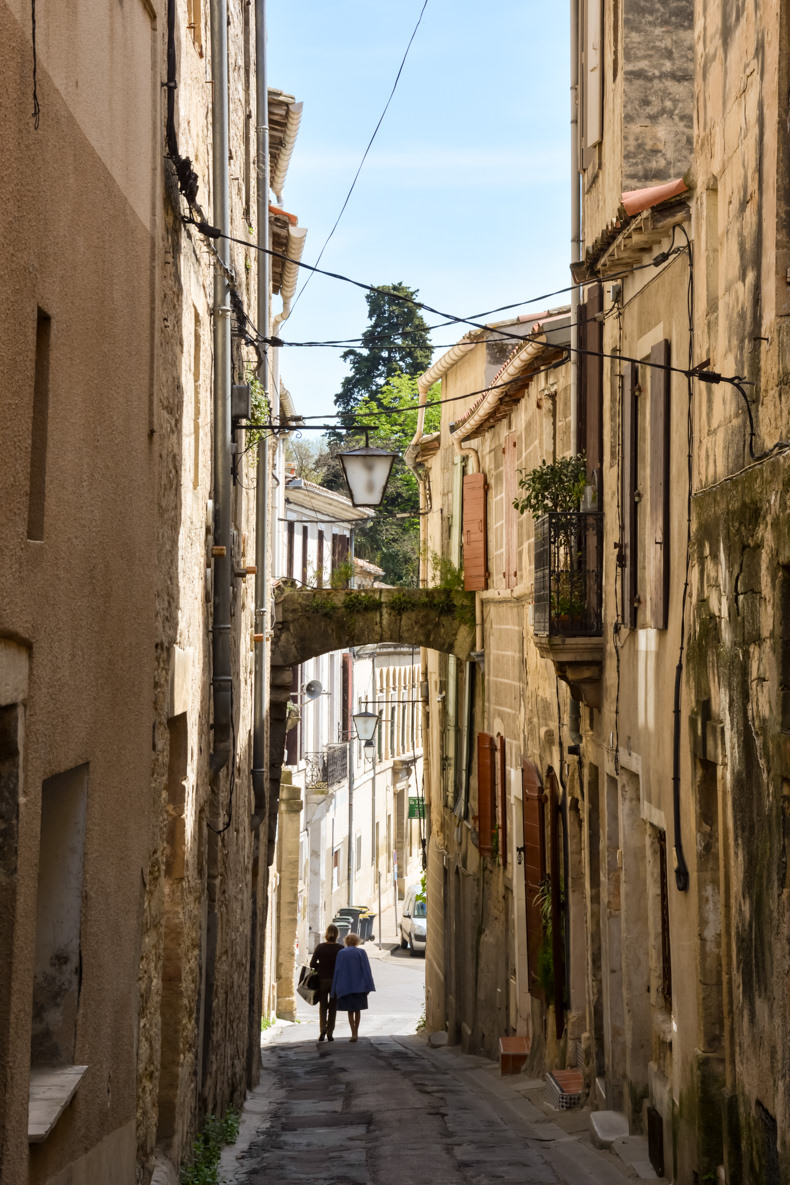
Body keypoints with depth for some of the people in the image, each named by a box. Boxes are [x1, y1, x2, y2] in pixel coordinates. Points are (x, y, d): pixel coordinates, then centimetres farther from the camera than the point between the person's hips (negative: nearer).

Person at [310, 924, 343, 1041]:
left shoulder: (320, 947, -6)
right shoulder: (340, 948, -8)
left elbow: (312, 964, -7)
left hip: (322, 980, 0)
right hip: (335, 980, 0)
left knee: (322, 1006, 13)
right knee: (333, 1007, 10)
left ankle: (323, 1028, -7)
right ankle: (330, 1032, 7)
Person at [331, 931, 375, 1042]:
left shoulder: (341, 953, 2)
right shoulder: (361, 952, 0)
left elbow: (337, 971, 1)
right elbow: (366, 970, -5)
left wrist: (336, 989, 5)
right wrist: (368, 987, -3)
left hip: (345, 986, 0)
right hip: (359, 986, 0)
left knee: (350, 1011, 5)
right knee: (357, 1009, 14)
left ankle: (353, 1034, -7)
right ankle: (356, 1032, 19)